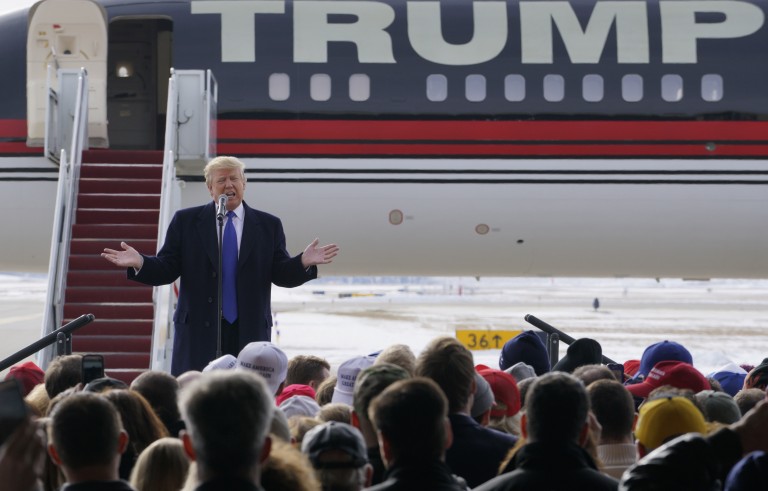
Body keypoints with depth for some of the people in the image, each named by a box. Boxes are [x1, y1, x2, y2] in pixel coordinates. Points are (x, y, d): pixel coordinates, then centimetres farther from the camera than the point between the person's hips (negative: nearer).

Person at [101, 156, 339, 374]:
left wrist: (303, 263, -14)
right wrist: (140, 263, -15)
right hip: (198, 331, -1)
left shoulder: (268, 225, 9)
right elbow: (166, 269, 4)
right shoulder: (185, 221, 7)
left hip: (250, 332, 1)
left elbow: (281, 274, 6)